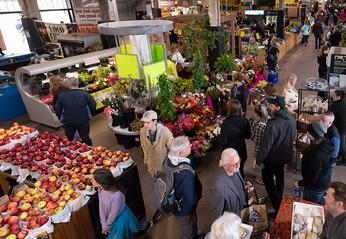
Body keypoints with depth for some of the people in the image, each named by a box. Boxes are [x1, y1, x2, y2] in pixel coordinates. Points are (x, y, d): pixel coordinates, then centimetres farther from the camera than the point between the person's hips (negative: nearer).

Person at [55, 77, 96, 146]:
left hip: (68, 123, 0)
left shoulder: (62, 95, -10)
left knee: (69, 140, 21)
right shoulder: (85, 94, -11)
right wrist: (91, 114, 14)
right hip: (83, 122, 0)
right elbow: (93, 106, -5)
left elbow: (58, 110, -2)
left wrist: (59, 117, 18)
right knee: (86, 139, 17)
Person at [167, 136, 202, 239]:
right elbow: (191, 199, -31)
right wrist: (199, 193, -10)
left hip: (175, 203, 7)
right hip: (184, 209, -7)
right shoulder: (186, 173, -42)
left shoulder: (170, 159, -18)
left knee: (192, 223, 36)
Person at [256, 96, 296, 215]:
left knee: (268, 179, 10)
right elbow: (293, 136, 8)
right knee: (279, 175, 27)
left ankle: (278, 208, 11)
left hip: (272, 157, -8)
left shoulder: (274, 123, -33)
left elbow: (266, 145, -27)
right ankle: (279, 197, 48)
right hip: (285, 155, 8)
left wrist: (259, 160, -16)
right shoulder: (291, 117, -7)